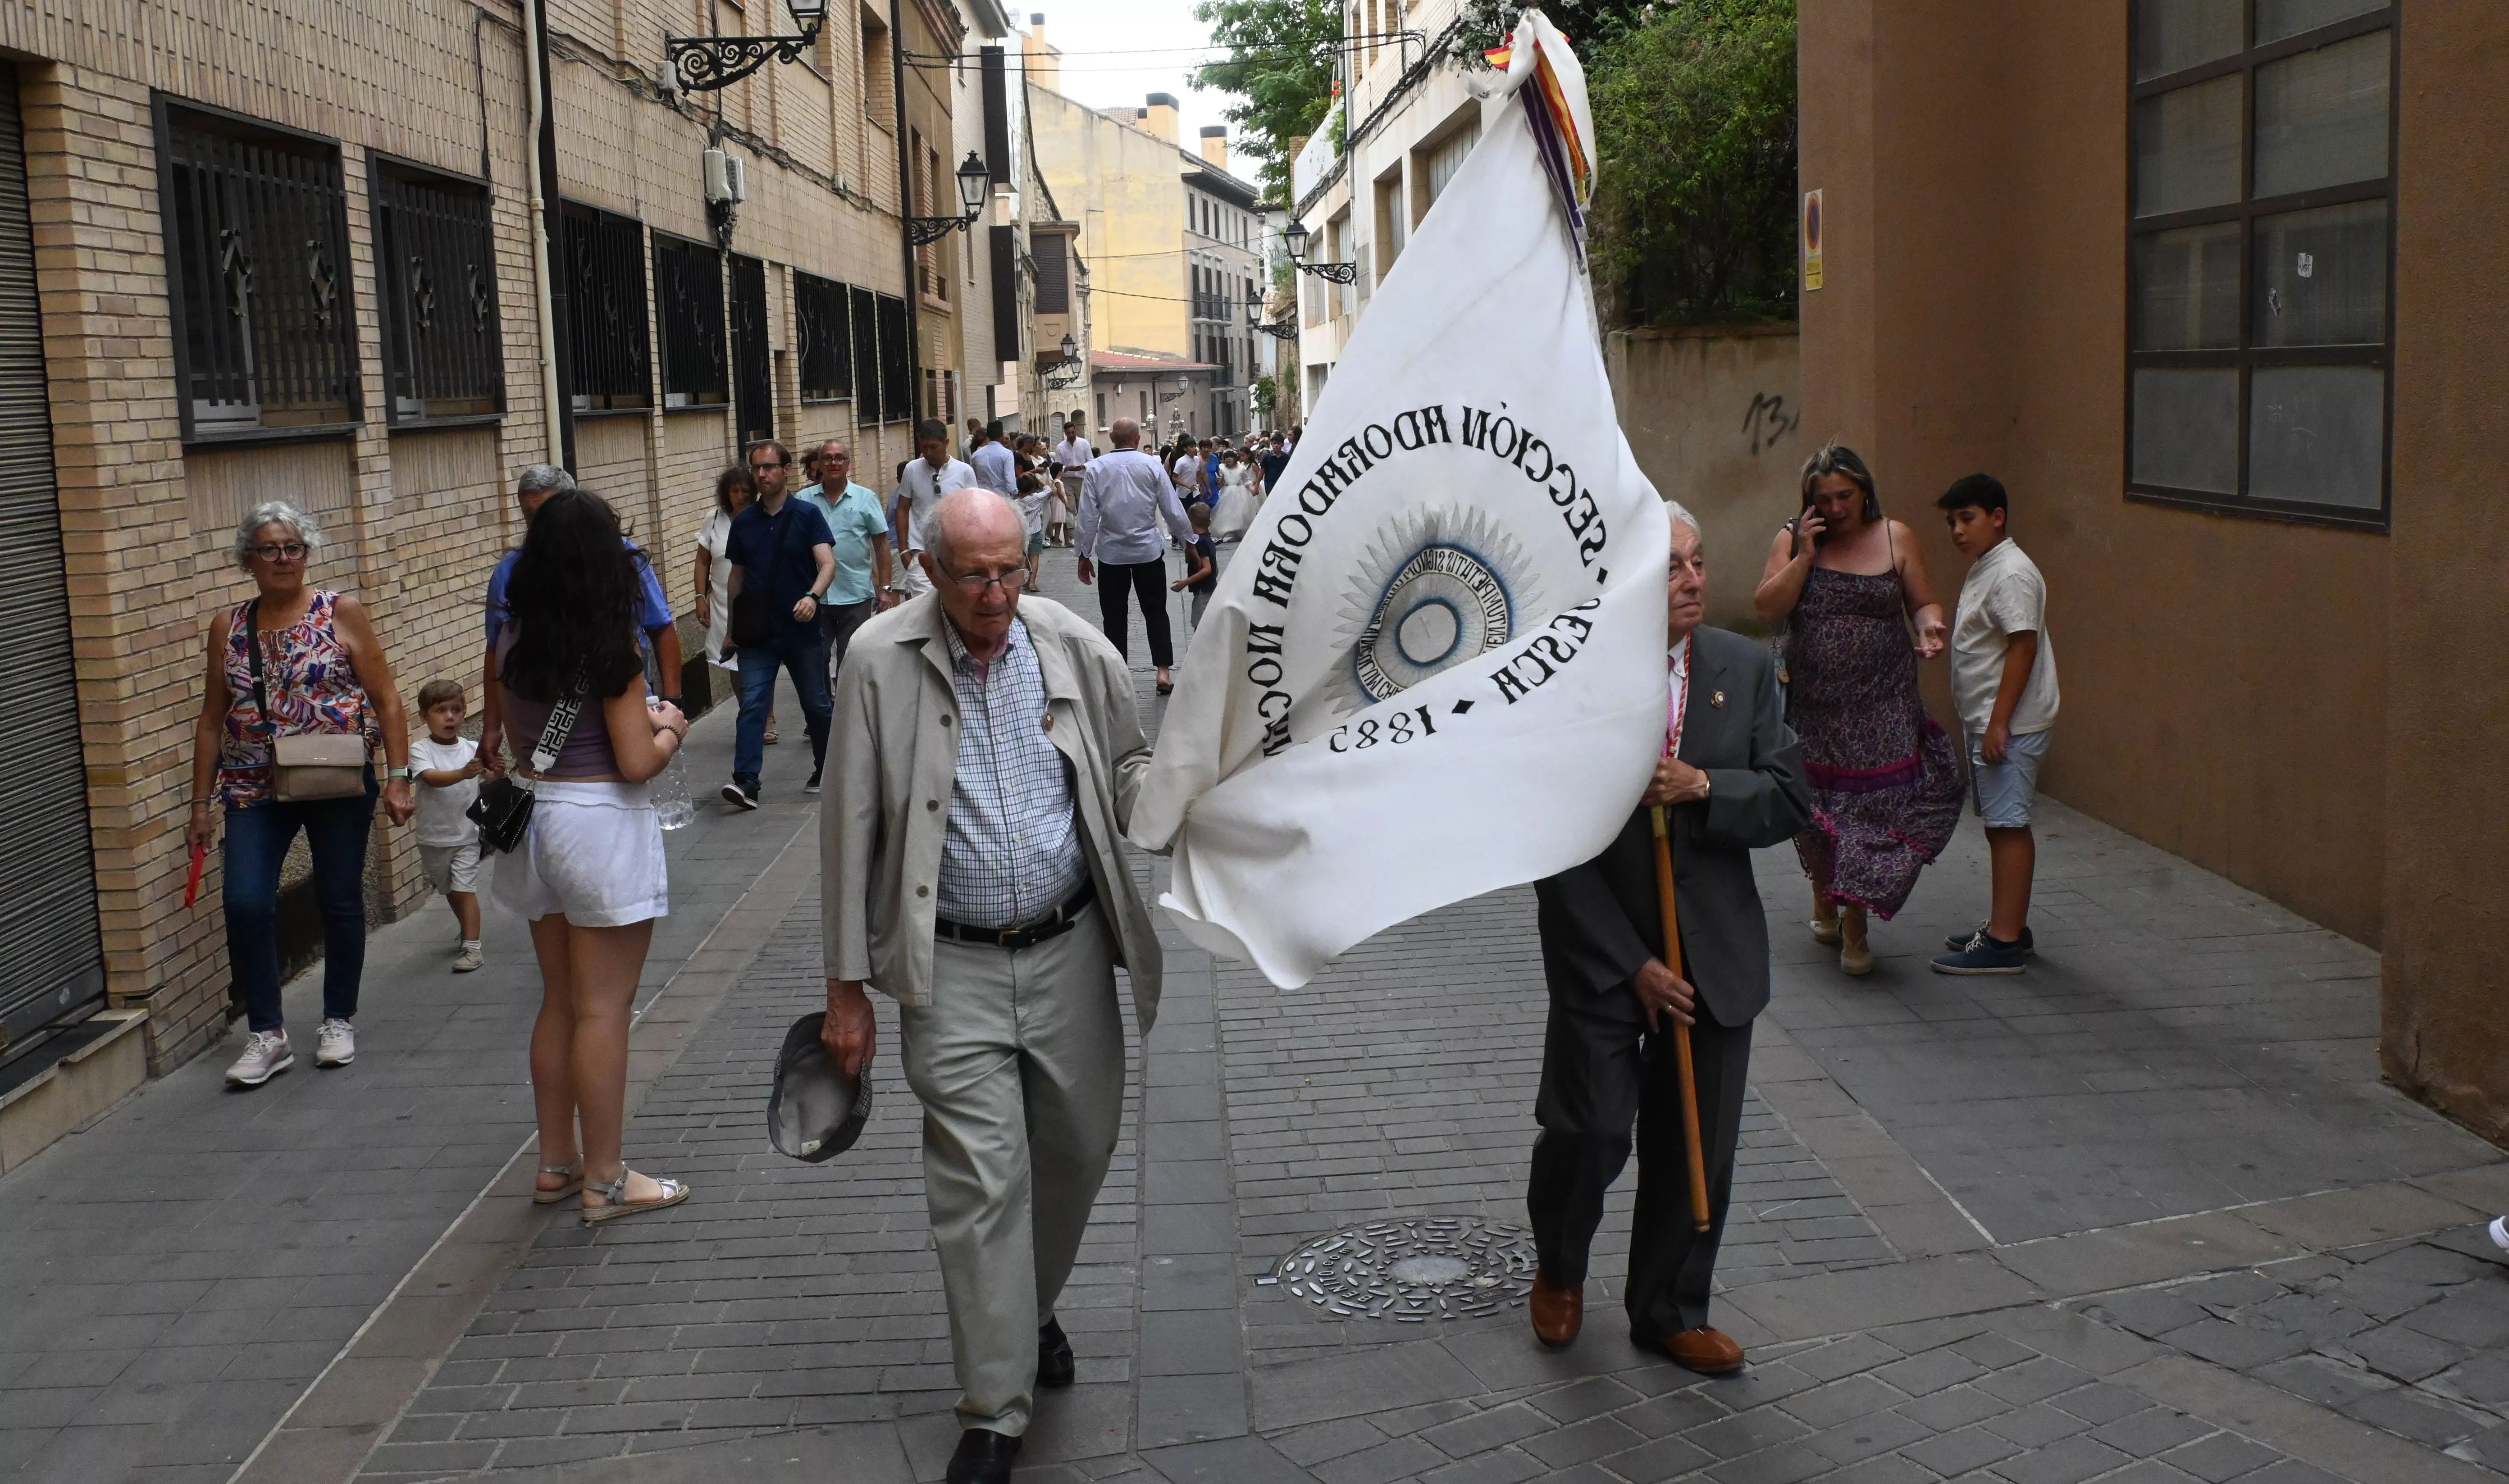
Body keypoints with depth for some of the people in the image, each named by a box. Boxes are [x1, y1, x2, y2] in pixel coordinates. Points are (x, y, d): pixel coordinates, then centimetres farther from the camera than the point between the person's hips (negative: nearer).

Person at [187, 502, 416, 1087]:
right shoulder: (227, 627, 7)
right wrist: (201, 803, 9)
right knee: (245, 903, -11)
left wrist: (398, 777, -9)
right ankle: (267, 1035, 2)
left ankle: (339, 1021, 24)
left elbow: (386, 700, -2)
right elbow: (212, 719, 11)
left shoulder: (342, 613, -1)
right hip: (254, 791, 2)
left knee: (341, 902, 5)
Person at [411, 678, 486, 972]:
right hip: (434, 837, 1)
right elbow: (432, 778, -28)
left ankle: (472, 948, -9)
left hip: (466, 834, -1)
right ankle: (467, 933, 39)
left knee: (465, 889, -9)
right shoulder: (420, 750, -10)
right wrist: (463, 773, -46)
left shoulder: (473, 749, -4)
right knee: (450, 891, 19)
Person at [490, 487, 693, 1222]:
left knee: (559, 1003, 18)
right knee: (603, 1011, 1)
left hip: (535, 816, 7)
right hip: (600, 824, -7)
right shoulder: (611, 651, -16)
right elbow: (635, 763, -17)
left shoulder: (513, 644, 3)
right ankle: (604, 1181, 9)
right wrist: (670, 729, 3)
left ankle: (557, 1162, 27)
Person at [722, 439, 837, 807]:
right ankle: (745, 781, -15)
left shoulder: (807, 515, -4)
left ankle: (826, 770, 29)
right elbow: (737, 576, 16)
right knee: (752, 704, -10)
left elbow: (827, 564, -15)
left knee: (816, 704, 11)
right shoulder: (743, 523, 7)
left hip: (803, 629, -2)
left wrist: (813, 597, -34)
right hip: (757, 633, 2)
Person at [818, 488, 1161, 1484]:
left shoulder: (1073, 646, -2)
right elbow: (852, 828, -3)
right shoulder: (881, 661, -8)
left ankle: (1031, 1309, 43)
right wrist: (847, 987, -2)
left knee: (1080, 1149, 14)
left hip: (1069, 952, 3)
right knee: (980, 1181, -4)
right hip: (952, 968, -3)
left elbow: (1127, 763, 14)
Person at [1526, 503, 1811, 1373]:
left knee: (1696, 1150, 10)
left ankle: (1670, 1312, 31)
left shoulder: (1747, 668, 1)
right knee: (1590, 1131, -4)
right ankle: (1559, 1269, 28)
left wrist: (1705, 788, -20)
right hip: (1601, 954, -3)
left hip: (1715, 951, 4)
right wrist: (1633, 964, -12)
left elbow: (1791, 802, 1)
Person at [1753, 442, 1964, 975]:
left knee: (1875, 803, -5)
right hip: (1814, 705, 1)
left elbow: (1923, 602, 7)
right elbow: (1768, 609, -8)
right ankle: (1824, 897, 36)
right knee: (1813, 805, 10)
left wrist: (1930, 626, -15)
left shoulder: (1895, 538, 2)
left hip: (1883, 705, -1)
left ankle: (1854, 922, 5)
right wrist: (1805, 555, -15)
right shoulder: (1792, 539, 1)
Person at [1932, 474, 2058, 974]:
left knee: (2008, 826, -8)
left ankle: (2004, 943, -6)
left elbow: (2023, 647, -21)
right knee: (2003, 826, 16)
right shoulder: (1982, 571, 15)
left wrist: (1999, 722, -23)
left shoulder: (2011, 574, -16)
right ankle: (2010, 927, 25)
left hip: (2008, 726, -10)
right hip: (1985, 722, 10)